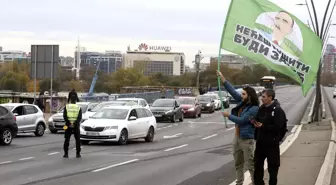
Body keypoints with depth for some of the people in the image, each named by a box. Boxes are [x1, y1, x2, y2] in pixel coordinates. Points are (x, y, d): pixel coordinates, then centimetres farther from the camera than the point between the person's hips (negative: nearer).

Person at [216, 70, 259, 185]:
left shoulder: (254, 109, -17)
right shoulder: (242, 102, 5)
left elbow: (241, 120, -21)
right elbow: (232, 91, 7)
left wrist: (228, 115, -9)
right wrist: (222, 78, 3)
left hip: (247, 139, -8)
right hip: (237, 137, 9)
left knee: (251, 165, -6)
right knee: (238, 164, 15)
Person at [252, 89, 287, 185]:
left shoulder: (277, 110, -13)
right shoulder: (261, 109, 9)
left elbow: (277, 127, -22)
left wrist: (262, 126, -24)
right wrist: (255, 122, -6)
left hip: (272, 142, -7)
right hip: (260, 141, 7)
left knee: (272, 165, 3)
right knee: (258, 163, 13)